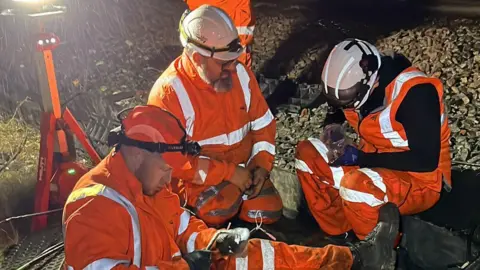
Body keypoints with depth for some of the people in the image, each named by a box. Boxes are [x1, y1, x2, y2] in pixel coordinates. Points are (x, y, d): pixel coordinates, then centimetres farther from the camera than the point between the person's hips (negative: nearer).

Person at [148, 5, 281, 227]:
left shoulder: (240, 73, -5)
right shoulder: (169, 92, -22)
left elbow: (262, 122, 6)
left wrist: (261, 164, -9)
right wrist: (228, 173, -24)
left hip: (242, 168, 5)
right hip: (197, 176, -5)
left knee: (268, 212, -11)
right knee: (220, 211, -31)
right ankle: (196, 200, 2)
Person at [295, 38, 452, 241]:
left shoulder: (415, 92, -25)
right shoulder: (357, 84, -4)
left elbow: (426, 161, -27)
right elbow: (337, 112, 17)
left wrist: (361, 158, -26)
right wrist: (333, 127, -8)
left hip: (420, 182, -7)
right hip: (376, 168, 8)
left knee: (355, 184, -36)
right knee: (307, 152, -6)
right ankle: (342, 236, -2)